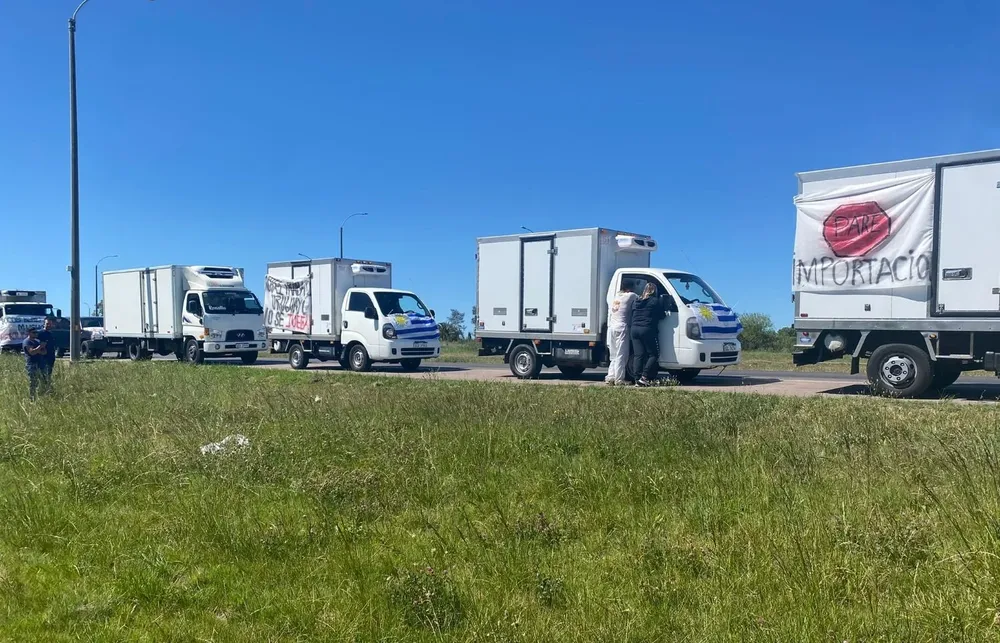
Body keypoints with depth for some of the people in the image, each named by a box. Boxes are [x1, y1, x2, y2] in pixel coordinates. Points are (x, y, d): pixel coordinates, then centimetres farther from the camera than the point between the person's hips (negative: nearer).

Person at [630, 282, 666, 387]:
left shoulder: (637, 302, 16)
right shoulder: (655, 301, -4)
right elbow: (662, 315, 1)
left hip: (635, 330, 6)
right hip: (648, 330, -6)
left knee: (638, 355, 6)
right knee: (653, 355, 1)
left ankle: (638, 377, -1)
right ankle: (644, 377, -11)